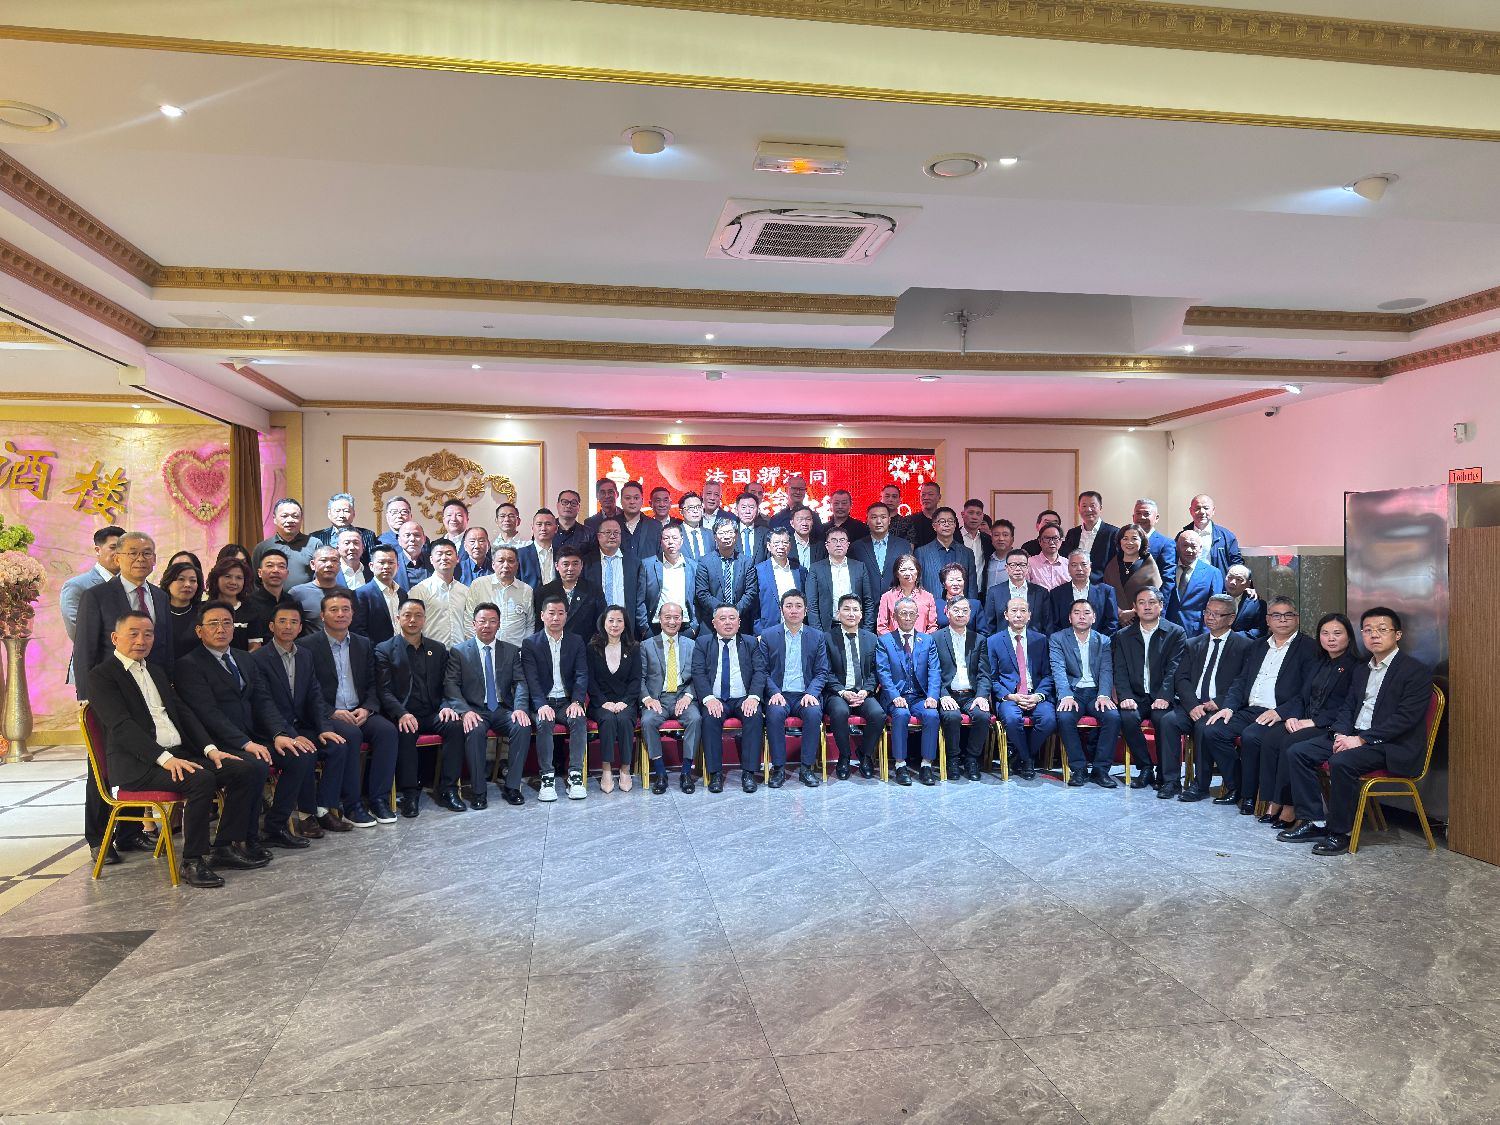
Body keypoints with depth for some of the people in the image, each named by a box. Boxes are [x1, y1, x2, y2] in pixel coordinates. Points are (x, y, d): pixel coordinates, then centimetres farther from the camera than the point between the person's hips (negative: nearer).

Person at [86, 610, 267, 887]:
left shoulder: (156, 670, 23)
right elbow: (122, 726, -14)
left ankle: (225, 846, 1)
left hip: (180, 754, 8)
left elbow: (182, 712, 19)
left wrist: (210, 748, 2)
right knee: (201, 779, -34)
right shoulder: (102, 675, -1)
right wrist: (164, 758, -25)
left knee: (251, 770, -8)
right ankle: (193, 861, -19)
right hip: (137, 764, -8)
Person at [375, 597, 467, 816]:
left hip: (432, 714, 3)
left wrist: (446, 706, -10)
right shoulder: (384, 650, 6)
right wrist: (402, 714, -22)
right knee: (405, 732, -35)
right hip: (402, 715, -3)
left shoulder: (438, 649, 17)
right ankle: (409, 793, -24)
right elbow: (384, 690, -5)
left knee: (456, 725, -26)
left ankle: (447, 790, -20)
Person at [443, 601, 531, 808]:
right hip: (474, 710, -2)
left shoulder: (511, 651, 12)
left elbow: (520, 682, 3)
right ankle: (478, 790, -22)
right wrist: (465, 711, -22)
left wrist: (520, 708, -17)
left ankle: (511, 787, -17)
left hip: (503, 710, 2)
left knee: (523, 727, -28)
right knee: (475, 731, -35)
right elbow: (451, 685, -5)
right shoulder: (458, 651, 5)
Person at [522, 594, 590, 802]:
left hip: (568, 701, 2)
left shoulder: (576, 641, 9)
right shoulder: (530, 643, 2)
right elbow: (532, 679, -8)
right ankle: (547, 777, -23)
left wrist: (576, 702, -16)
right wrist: (541, 705, -23)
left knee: (579, 721, -29)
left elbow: (582, 675, 1)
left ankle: (575, 776, -24)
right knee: (543, 723, -32)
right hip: (542, 702, -1)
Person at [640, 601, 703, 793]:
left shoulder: (691, 645, 13)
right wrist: (647, 698, -12)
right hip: (657, 699, 0)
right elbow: (640, 678, 5)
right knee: (647, 720, -31)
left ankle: (686, 772, -20)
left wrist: (688, 696, -11)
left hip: (683, 698, 0)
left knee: (695, 718, -30)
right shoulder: (647, 646, 11)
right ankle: (660, 773, -19)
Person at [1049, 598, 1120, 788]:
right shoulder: (1057, 639, 6)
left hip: (1096, 692, 2)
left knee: (1113, 716, -27)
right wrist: (1066, 696, -24)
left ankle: (1100, 769, -15)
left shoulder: (1103, 641, 14)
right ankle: (1078, 768, -17)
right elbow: (1059, 670, -8)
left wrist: (1104, 695, -19)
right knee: (1064, 717, -32)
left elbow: (1106, 670, 1)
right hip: (1072, 692, -2)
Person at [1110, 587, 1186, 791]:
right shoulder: (1123, 636, 14)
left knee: (1163, 718, -32)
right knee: (1128, 717, -29)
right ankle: (1145, 770, -13)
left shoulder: (1176, 633, 7)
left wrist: (1164, 697, -20)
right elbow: (1120, 671, 5)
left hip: (1162, 698, -2)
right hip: (1136, 697, 2)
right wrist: (1125, 697, -13)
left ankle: (1166, 774, -15)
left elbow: (1174, 669, -6)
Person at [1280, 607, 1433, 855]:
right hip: (1353, 737, 8)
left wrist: (1362, 739, -20)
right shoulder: (1362, 670, 19)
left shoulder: (1416, 671, -7)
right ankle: (1310, 821, -5)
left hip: (1392, 745, -8)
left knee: (1341, 762, -33)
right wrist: (1342, 735, -3)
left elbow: (1406, 718, -16)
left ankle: (1339, 832, -19)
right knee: (1299, 752, -7)